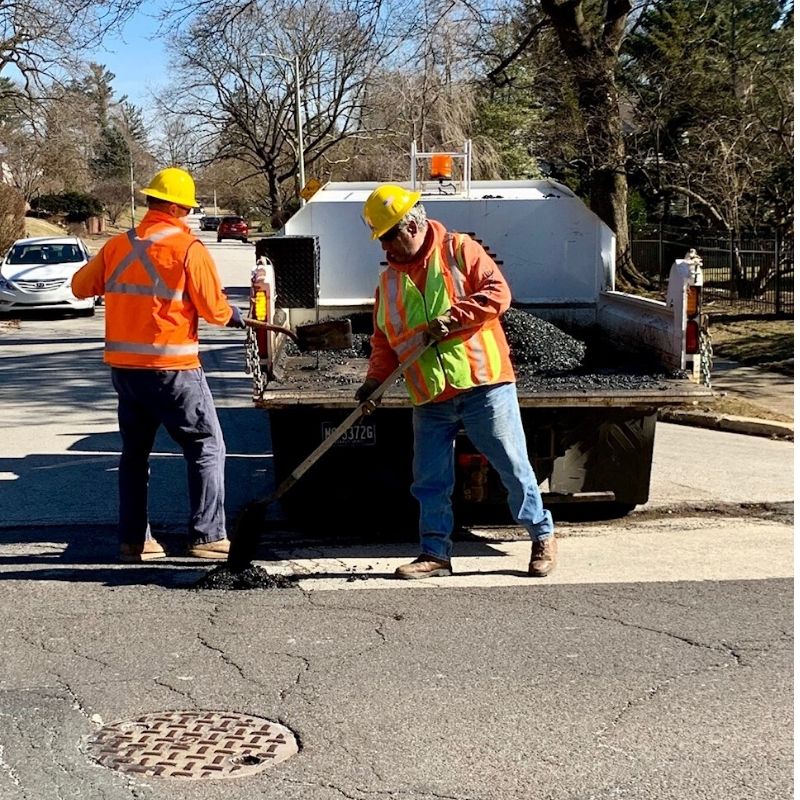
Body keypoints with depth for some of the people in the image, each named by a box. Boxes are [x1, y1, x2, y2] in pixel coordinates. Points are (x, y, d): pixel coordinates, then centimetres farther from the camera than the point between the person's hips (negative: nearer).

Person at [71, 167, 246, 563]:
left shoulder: (118, 245, 4)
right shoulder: (188, 248, -10)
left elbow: (80, 287, 16)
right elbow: (213, 308, -9)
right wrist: (233, 316, 13)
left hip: (123, 367, 6)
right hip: (171, 369, -5)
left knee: (135, 452, 17)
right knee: (206, 448, 5)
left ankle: (134, 539, 18)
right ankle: (208, 536, 1)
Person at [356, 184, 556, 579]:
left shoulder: (459, 250, -2)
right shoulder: (389, 280, 13)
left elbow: (497, 292, -12)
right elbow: (385, 342, 14)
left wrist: (453, 317, -20)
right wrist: (374, 380, -1)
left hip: (483, 386, -5)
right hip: (430, 399, 5)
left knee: (513, 467, 1)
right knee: (430, 482, 6)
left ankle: (543, 537, 17)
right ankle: (435, 552, 18)